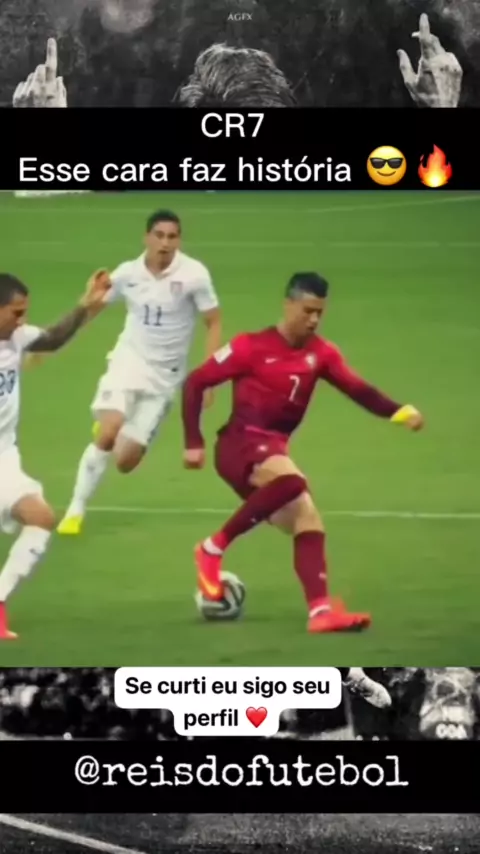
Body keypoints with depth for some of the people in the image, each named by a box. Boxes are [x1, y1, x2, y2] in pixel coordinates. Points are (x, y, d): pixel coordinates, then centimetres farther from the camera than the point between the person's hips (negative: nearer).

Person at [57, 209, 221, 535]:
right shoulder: (127, 273, -5)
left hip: (165, 376, -1)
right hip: (129, 361, 1)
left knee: (125, 461, -4)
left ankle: (110, 428, 34)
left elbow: (214, 323, -5)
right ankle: (76, 511, -8)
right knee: (106, 436, -24)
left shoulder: (194, 274, -13)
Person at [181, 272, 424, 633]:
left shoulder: (321, 353, 5)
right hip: (240, 444, -7)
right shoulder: (251, 346, -9)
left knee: (309, 522, -4)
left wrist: (400, 411, -25)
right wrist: (193, 442, -9)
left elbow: (359, 390, -7)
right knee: (291, 480, -32)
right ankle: (213, 549, -20)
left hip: (273, 449, 7)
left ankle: (321, 611, -9)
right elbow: (195, 383, -4)